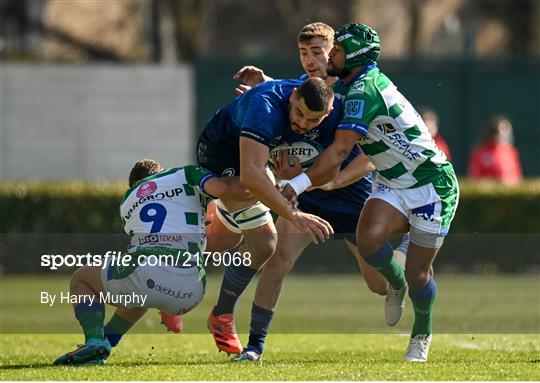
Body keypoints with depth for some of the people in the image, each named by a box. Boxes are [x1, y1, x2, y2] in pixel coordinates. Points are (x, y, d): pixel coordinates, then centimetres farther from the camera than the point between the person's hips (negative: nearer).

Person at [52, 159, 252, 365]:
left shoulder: (127, 201, 30)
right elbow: (222, 188, 1)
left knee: (80, 280, 27)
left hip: (144, 276, -2)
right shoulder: (185, 174, 20)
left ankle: (94, 339, -1)